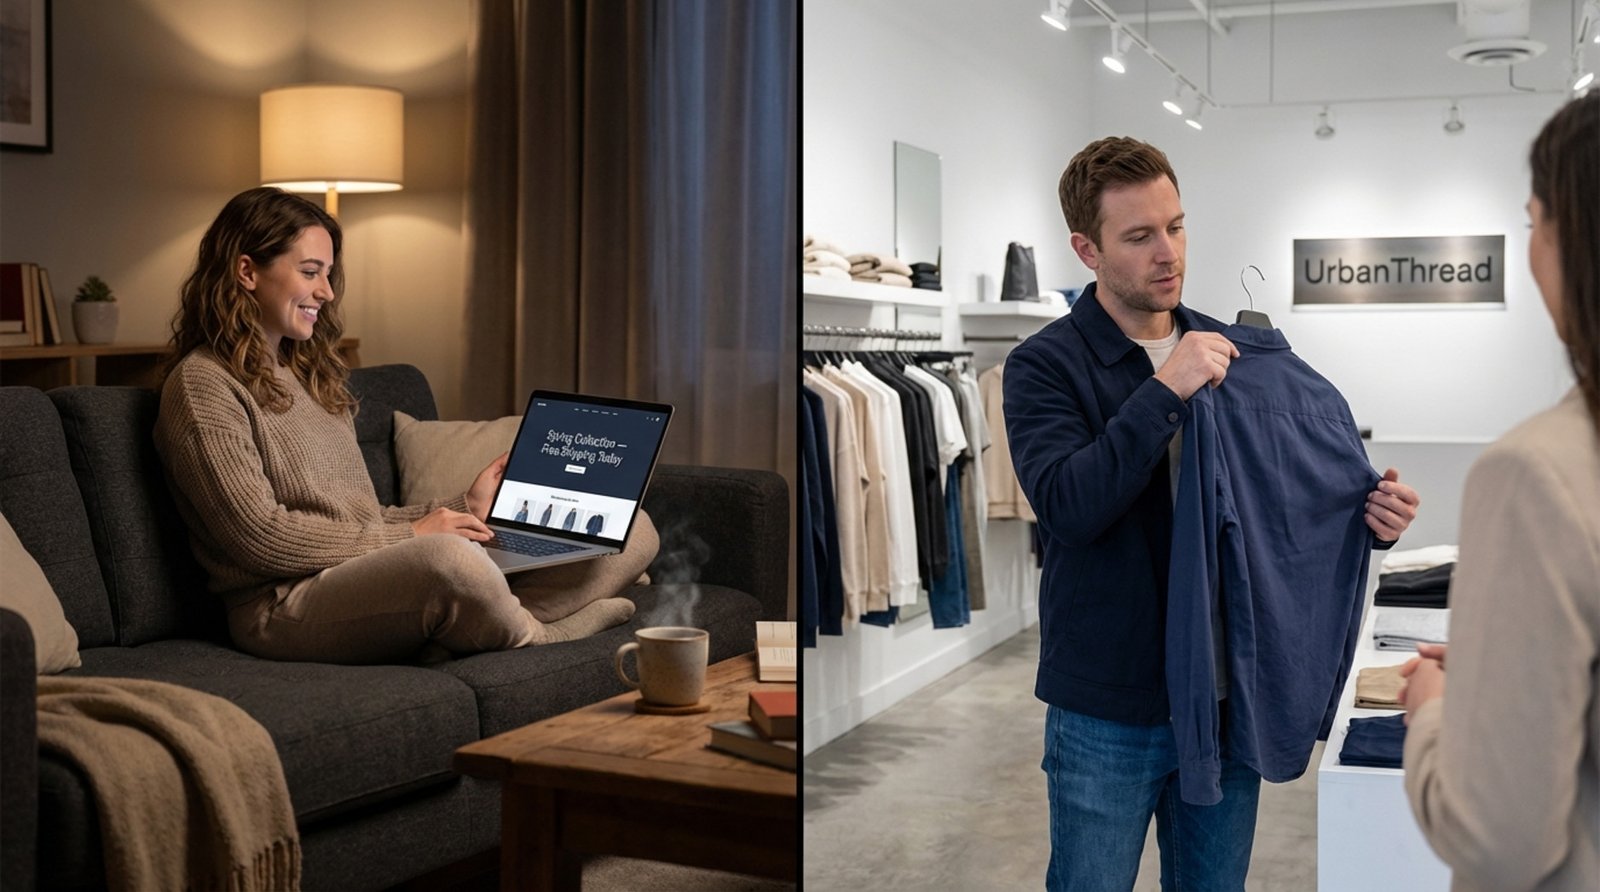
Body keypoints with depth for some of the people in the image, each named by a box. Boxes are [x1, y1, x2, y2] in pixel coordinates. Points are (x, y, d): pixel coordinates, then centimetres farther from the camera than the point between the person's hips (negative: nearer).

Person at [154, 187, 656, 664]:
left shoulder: (307, 376, 25)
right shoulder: (201, 385, -2)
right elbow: (262, 537, -11)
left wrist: (464, 508, 12)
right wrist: (409, 535, -10)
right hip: (284, 606, -8)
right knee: (447, 557, -42)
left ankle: (440, 641, -26)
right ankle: (539, 640, -12)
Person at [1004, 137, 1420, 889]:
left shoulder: (1228, 351, 5)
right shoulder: (1045, 365, -9)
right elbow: (1067, 506, -24)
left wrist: (1366, 520, -9)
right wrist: (1165, 392, -30)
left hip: (1226, 697, 4)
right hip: (1107, 712, -4)